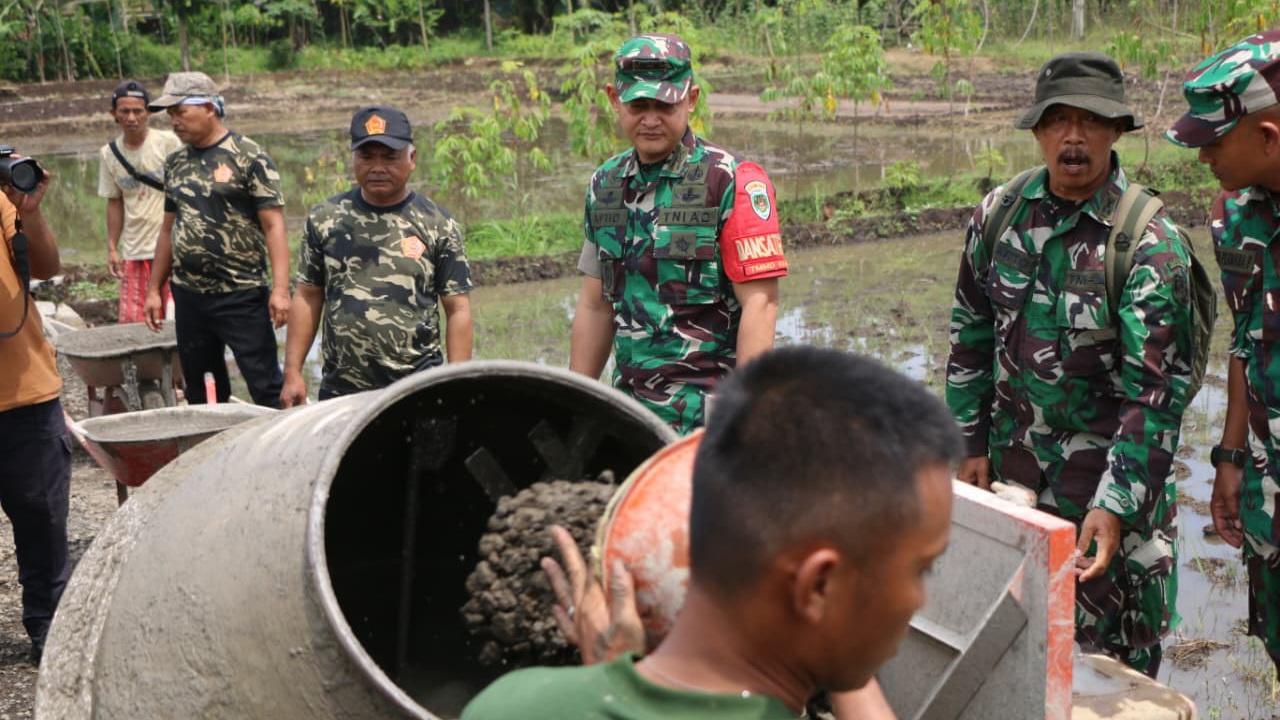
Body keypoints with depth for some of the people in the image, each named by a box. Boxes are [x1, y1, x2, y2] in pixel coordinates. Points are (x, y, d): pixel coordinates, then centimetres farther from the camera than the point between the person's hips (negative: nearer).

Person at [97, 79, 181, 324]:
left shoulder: (168, 142, -6)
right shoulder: (108, 153, 6)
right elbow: (114, 203, 13)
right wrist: (112, 248, 9)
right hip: (134, 251, 4)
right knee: (130, 320, 2)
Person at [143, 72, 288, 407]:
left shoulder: (249, 157, -8)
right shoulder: (176, 163, 12)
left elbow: (273, 225, -12)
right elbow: (169, 229, 19)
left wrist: (280, 289, -21)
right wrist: (154, 289, 16)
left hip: (241, 295, -7)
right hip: (189, 297, 7)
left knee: (266, 388, -4)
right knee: (199, 391, 14)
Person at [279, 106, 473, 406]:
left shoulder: (438, 225, 0)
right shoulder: (324, 220, 6)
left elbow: (457, 310, 0)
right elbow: (307, 298, 9)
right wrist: (293, 373, 4)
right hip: (339, 392, 2)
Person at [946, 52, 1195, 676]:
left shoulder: (1151, 244, -17)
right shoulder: (999, 213, -2)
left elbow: (1156, 388, -19)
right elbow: (970, 332, 8)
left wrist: (1115, 505, -24)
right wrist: (972, 443, 6)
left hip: (1112, 464, -4)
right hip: (1013, 459, 4)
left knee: (1118, 648, 4)